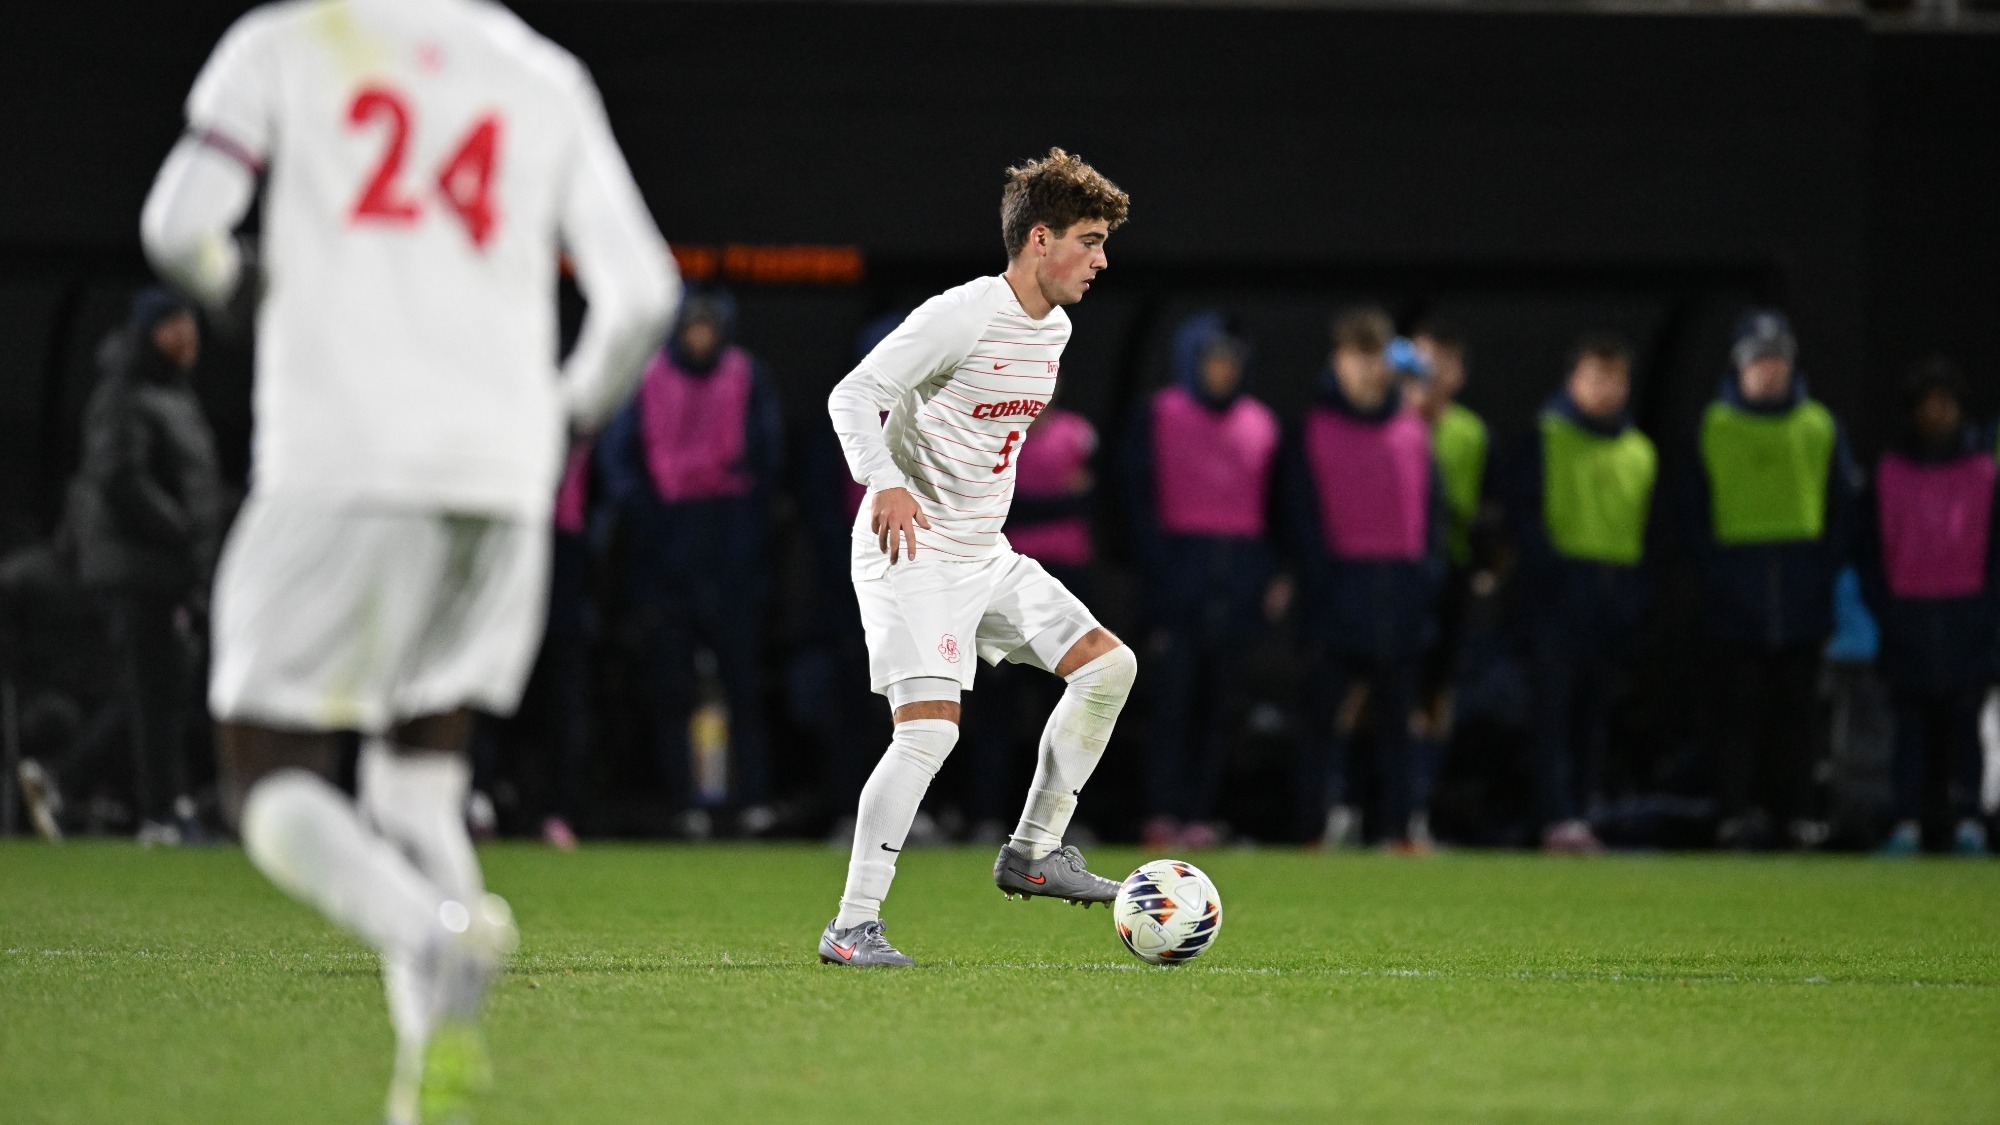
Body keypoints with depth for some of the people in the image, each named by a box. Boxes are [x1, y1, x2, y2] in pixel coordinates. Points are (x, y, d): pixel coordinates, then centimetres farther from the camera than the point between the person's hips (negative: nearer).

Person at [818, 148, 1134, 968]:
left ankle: (1033, 852, 11)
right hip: (913, 551, -9)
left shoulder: (1054, 330, 10)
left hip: (986, 554, 9)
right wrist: (886, 484, -36)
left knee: (1109, 665, 3)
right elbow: (853, 395, -21)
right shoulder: (960, 317, -17)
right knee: (931, 725, -19)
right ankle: (852, 925, -14)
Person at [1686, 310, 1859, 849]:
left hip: (1801, 598, 2)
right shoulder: (1712, 428, 5)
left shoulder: (1820, 428, 10)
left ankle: (1796, 809, 8)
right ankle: (1739, 809, -4)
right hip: (1735, 601, -2)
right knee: (1737, 704, -5)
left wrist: (1824, 569, 1)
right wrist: (1713, 569, -4)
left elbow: (1842, 508, 12)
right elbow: (1695, 512, 6)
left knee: (1796, 704, 4)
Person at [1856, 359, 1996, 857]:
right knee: (1911, 719, -1)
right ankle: (1907, 821, -2)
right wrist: (1882, 608, -1)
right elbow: (1871, 549, 9)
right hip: (1907, 615, 1)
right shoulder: (1888, 475, 8)